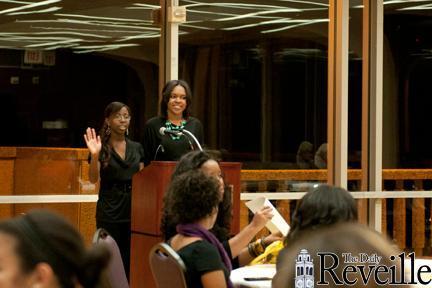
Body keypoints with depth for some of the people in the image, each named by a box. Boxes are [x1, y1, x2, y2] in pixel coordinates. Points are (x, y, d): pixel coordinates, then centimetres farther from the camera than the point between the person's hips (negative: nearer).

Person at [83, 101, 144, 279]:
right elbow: (93, 179, -13)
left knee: (131, 260, 4)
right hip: (109, 212, -4)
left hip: (133, 211, 4)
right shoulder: (101, 147, -3)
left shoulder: (137, 148, 10)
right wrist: (95, 155, -28)